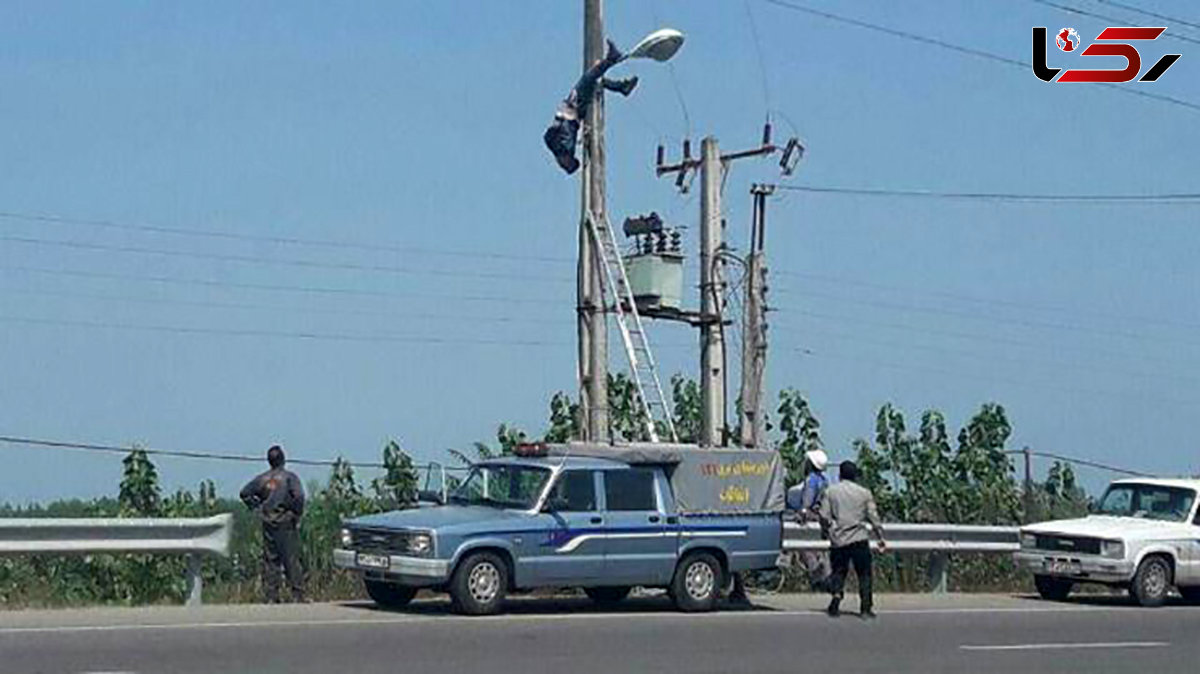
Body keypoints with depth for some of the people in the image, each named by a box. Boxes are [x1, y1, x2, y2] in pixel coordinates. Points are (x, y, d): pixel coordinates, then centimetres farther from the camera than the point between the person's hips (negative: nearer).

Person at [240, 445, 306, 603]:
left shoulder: (263, 479, 7)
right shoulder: (289, 477, -6)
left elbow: (245, 492, 5)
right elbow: (298, 495, -18)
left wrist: (257, 509, 8)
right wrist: (297, 514, -5)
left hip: (268, 524, 4)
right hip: (286, 523, -3)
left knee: (270, 560, 7)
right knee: (291, 560, 0)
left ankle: (271, 597, 4)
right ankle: (297, 595, -1)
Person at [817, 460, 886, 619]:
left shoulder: (830, 492, 4)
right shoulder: (864, 493, 5)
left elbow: (824, 516, 0)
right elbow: (873, 517, 3)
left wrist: (829, 528, 20)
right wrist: (881, 537, 11)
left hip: (838, 540, 1)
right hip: (859, 540, -1)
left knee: (839, 571, 11)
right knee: (864, 574, 6)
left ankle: (836, 594, -13)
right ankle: (866, 607, 1)